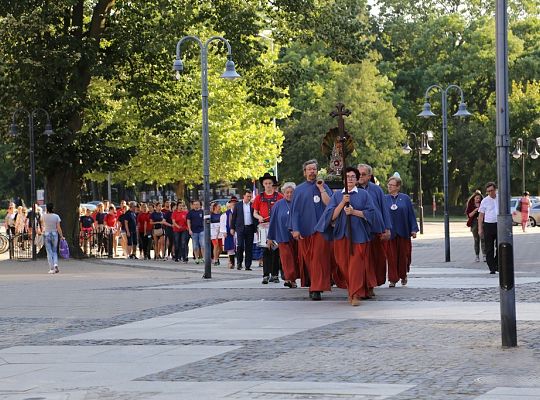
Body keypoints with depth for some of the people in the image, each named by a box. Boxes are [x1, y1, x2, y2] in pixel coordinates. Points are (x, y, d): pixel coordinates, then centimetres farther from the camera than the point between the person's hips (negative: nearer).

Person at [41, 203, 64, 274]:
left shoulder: (44, 216, -5)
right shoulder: (56, 216, -7)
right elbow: (58, 228, -7)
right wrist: (61, 236, 2)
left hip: (46, 234, 0)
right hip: (54, 234, 0)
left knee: (49, 252, 4)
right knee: (54, 251, 14)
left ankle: (51, 269, 1)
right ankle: (55, 264, -9)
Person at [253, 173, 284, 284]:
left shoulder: (279, 196, 6)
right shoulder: (259, 197, 10)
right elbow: (255, 213, 14)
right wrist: (259, 217, -7)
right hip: (264, 226, 1)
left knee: (276, 250, 2)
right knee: (266, 250, -4)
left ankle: (275, 275, 9)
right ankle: (266, 275, -5)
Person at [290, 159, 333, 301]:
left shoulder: (324, 187, 8)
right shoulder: (299, 189, 9)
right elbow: (295, 210, 5)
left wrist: (321, 189, -8)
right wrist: (295, 229, -3)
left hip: (320, 229, -2)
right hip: (304, 229, 2)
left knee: (319, 258, -9)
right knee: (306, 259, 5)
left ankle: (317, 289, -14)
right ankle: (311, 285, 20)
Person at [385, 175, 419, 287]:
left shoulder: (405, 198, 4)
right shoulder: (384, 199, 5)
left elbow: (411, 214, 4)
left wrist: (414, 229, -2)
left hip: (403, 232, 0)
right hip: (389, 232, 0)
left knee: (403, 255, 7)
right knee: (391, 256, -2)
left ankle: (403, 275, 26)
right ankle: (393, 279, 2)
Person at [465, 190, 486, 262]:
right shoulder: (470, 205, 5)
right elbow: (469, 215, -1)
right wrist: (475, 210, -14)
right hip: (474, 223, 0)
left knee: (483, 238, -13)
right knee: (476, 240, 4)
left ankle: (484, 255, -16)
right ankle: (477, 256, 11)